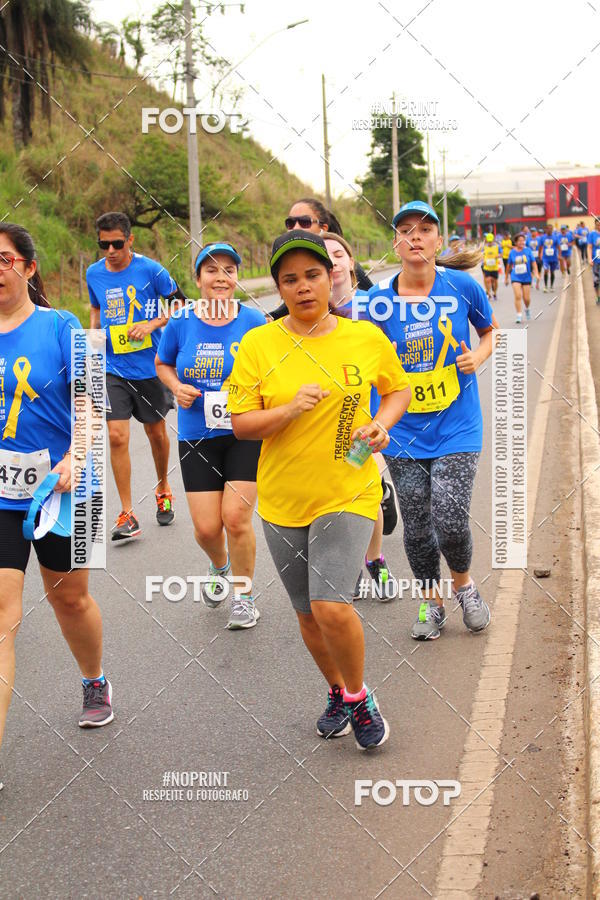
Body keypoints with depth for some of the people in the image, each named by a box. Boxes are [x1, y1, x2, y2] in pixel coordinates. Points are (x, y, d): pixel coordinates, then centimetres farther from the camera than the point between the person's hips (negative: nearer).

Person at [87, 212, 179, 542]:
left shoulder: (150, 269, -9)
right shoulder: (94, 273, 2)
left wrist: (150, 325, -16)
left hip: (150, 364, -2)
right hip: (113, 367, 2)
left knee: (155, 431, 13)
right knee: (116, 436, -10)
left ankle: (163, 490, 40)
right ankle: (127, 515, -3)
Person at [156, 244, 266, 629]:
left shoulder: (253, 321, -5)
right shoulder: (181, 323, -2)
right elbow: (162, 364, 14)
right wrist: (178, 388, -5)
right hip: (198, 436, 2)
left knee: (236, 518, -9)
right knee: (206, 526, 1)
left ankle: (244, 595, 14)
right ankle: (220, 567, 38)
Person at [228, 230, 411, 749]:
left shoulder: (367, 338, -3)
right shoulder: (258, 345, -5)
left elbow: (398, 388, 14)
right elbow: (242, 425, -5)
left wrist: (381, 423, -6)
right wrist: (290, 410, -22)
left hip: (349, 494, -2)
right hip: (283, 501, 2)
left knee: (332, 606, -17)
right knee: (308, 615, 14)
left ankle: (359, 695, 11)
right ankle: (337, 692, 40)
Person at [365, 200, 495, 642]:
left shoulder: (461, 286, -6)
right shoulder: (378, 298, -5)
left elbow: (490, 330, 11)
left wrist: (479, 356, -9)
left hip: (456, 427, -1)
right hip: (403, 433, 2)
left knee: (450, 521, -11)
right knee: (417, 527, 8)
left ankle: (463, 582, 22)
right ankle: (432, 603, 32)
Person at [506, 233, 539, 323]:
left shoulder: (528, 250, -3)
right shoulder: (512, 252, -1)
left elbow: (533, 262, -2)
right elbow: (509, 265, 11)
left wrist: (536, 274, -15)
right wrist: (506, 277, 17)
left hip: (526, 277, 1)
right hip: (515, 277, 0)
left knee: (526, 298, 4)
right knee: (518, 296, -16)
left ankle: (527, 309, 38)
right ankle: (519, 315, -11)